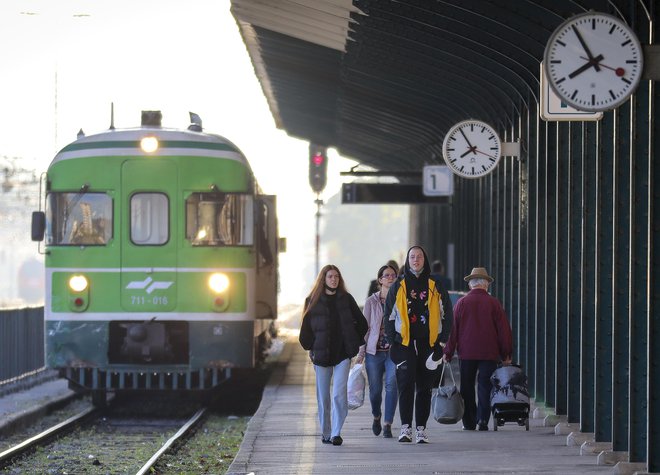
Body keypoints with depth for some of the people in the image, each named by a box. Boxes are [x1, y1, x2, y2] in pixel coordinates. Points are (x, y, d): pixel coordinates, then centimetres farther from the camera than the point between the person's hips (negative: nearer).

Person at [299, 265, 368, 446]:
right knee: (323, 396, 6)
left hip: (343, 354, 0)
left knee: (339, 394, -12)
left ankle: (336, 433, -11)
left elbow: (361, 322, 12)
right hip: (321, 355, 1)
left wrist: (355, 343, 8)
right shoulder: (313, 301, 3)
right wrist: (311, 349, 2)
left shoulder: (346, 299, 5)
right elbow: (306, 328, 6)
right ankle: (325, 433, 17)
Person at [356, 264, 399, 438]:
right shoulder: (371, 302, 5)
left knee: (391, 385, -12)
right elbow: (365, 328, 6)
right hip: (375, 350, 0)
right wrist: (361, 352, 2)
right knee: (375, 389, 4)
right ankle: (376, 416, 33)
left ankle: (387, 424, -5)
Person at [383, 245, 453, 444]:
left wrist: (442, 340, 2)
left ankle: (421, 429, 7)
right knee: (406, 386, -9)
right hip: (404, 344, -1)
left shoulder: (435, 286, 7)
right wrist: (392, 342, 3)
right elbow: (389, 316, 10)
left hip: (429, 343, 1)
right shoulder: (398, 287, 7)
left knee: (424, 388, 4)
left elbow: (447, 314, 9)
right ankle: (405, 427, -8)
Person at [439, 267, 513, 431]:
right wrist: (506, 354, 8)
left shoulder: (462, 302, 0)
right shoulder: (493, 303, -1)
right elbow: (504, 329, 1)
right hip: (489, 353, 0)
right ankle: (483, 419, -8)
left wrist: (448, 352, 6)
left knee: (467, 388, 8)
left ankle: (469, 422, 8)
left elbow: (453, 329, 1)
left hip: (466, 353, 0)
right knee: (485, 386, 3)